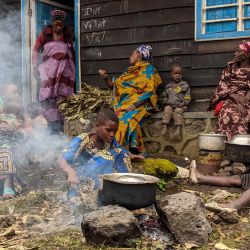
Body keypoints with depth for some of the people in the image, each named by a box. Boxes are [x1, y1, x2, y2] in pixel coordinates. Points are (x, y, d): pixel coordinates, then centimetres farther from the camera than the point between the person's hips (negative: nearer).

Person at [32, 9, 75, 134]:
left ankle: (61, 127, 6)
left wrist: (73, 66, 19)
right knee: (48, 98, -8)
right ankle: (54, 126, -3)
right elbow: (36, 50, 6)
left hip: (65, 70, 1)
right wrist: (35, 67, -3)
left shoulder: (68, 34, 7)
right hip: (49, 70, -1)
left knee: (63, 98, 0)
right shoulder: (45, 33, 2)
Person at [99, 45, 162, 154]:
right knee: (116, 116, -27)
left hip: (141, 103, -5)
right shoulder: (130, 71, 25)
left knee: (129, 118, -35)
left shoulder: (148, 69, 6)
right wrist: (105, 78, 9)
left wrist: (135, 104, -18)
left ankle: (134, 151, -32)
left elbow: (149, 92, -7)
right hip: (125, 103, 5)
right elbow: (114, 86, 26)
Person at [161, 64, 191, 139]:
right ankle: (165, 126, -33)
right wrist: (165, 101, 2)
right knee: (167, 110, -27)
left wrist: (183, 103, -11)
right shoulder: (168, 86, 17)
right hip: (169, 104, 3)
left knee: (178, 112, -31)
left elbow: (187, 97, 5)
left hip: (180, 105, -3)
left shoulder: (185, 85, 8)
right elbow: (164, 95, 22)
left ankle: (178, 129, -41)